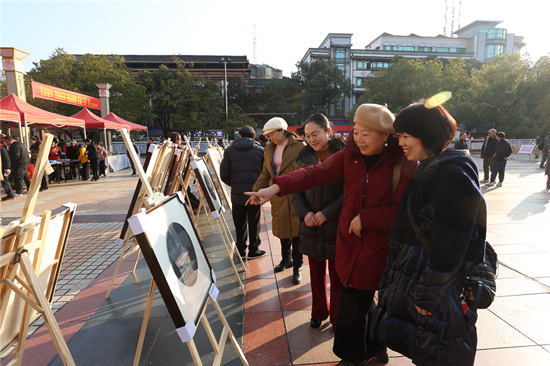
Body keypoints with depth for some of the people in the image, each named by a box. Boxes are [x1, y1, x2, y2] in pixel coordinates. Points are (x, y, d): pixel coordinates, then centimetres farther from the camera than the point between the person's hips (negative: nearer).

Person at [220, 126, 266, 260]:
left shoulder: (230, 150, 4)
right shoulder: (260, 150, 0)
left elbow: (224, 174, 0)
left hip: (237, 193, 1)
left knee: (239, 224, 14)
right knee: (254, 223, 11)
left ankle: (241, 250, 24)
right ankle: (253, 250, 22)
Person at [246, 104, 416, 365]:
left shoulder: (404, 166, -14)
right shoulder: (350, 155, -3)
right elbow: (317, 173, -14)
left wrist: (364, 218, -17)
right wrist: (276, 187, -24)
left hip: (377, 244, -4)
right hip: (348, 239, 4)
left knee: (352, 306, 3)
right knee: (362, 300, 20)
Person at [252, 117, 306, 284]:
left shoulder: (299, 146, -6)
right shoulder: (269, 150, 13)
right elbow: (265, 173, 17)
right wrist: (255, 192, 10)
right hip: (278, 196, 6)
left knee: (296, 230, -1)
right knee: (282, 228, 15)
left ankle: (297, 267, 12)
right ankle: (286, 259, 35)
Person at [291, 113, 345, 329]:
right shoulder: (305, 158, 4)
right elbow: (296, 191, 6)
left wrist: (327, 213, -19)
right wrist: (304, 213, -10)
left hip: (336, 228, -4)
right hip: (311, 228, 4)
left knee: (337, 277, 10)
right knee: (316, 274, 19)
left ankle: (337, 318, 32)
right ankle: (318, 313, 39)